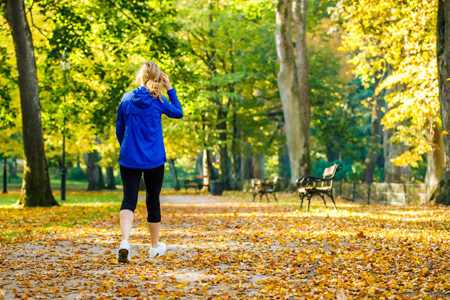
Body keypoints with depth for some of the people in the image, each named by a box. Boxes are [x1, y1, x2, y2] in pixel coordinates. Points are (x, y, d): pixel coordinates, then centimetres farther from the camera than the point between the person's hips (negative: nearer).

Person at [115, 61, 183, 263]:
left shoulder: (126, 99, 1)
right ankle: (155, 246, 28)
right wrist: (170, 89, 9)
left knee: (129, 200, -5)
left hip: (129, 159, 1)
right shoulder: (157, 101, -6)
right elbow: (178, 113, 11)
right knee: (153, 201, 13)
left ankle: (125, 241, -30)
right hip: (154, 159, -1)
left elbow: (119, 130, 9)